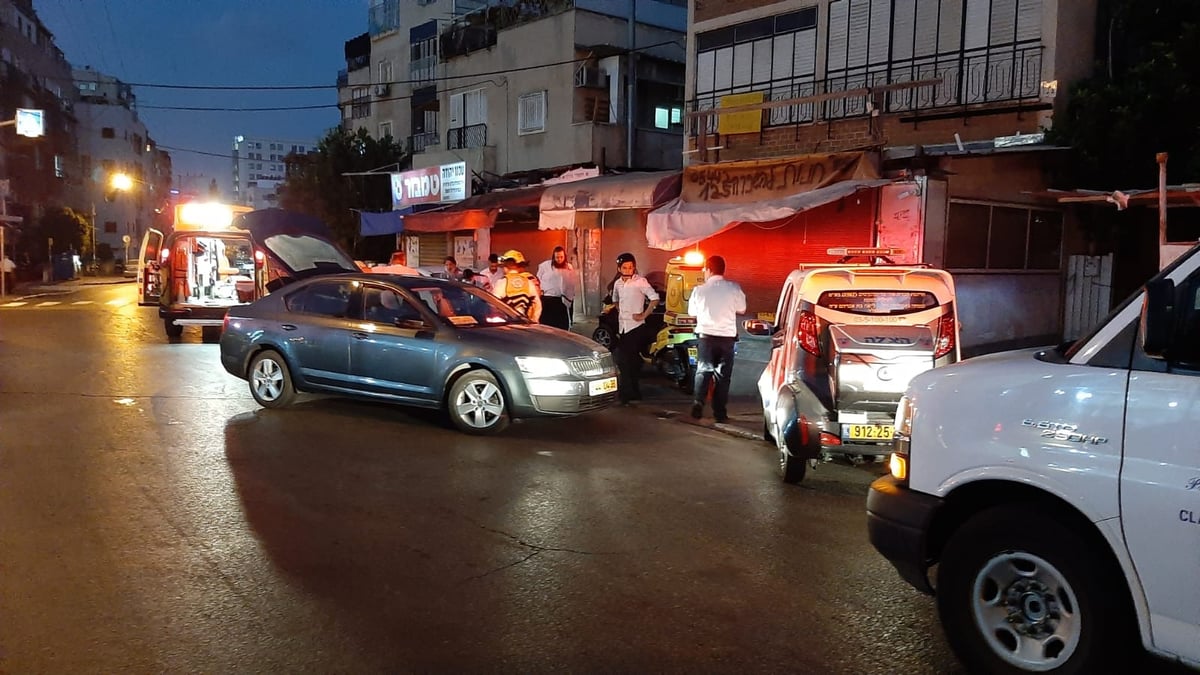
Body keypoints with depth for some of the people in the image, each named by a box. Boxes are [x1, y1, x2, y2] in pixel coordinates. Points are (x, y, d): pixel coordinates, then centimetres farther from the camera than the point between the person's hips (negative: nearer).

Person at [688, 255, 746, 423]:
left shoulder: (699, 290, -3)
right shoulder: (734, 288, -5)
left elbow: (692, 312, 9)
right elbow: (741, 309, 7)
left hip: (706, 335, 0)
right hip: (727, 336, 0)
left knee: (703, 370, 11)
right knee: (723, 374, 7)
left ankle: (698, 403, -6)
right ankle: (720, 412, 8)